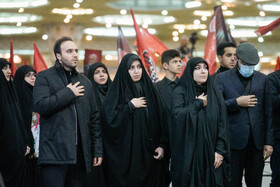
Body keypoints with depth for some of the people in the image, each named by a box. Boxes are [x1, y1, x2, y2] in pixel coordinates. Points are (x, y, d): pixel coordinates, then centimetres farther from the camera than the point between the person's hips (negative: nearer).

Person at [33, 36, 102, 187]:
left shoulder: (85, 82, 19)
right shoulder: (45, 77, 3)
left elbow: (94, 118, 18)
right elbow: (40, 105, -15)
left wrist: (98, 150, 11)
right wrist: (68, 93, -7)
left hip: (81, 153, 5)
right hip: (55, 153, -5)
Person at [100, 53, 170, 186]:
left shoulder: (149, 89, 10)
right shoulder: (117, 91, 0)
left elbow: (161, 119, 6)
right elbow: (108, 118, -13)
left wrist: (162, 145, -2)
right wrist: (131, 105, -10)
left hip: (149, 153, 3)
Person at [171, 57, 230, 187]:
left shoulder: (214, 93, 9)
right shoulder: (180, 92, 0)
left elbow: (222, 122, 4)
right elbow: (178, 115, -19)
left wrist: (220, 150, -5)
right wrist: (199, 103, -9)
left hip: (211, 153, 3)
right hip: (188, 153, -3)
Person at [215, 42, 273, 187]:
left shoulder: (262, 79, 11)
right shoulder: (222, 78, 4)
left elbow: (268, 113, 10)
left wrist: (268, 142, 6)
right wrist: (236, 103, -13)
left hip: (257, 141, 2)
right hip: (234, 140, -2)